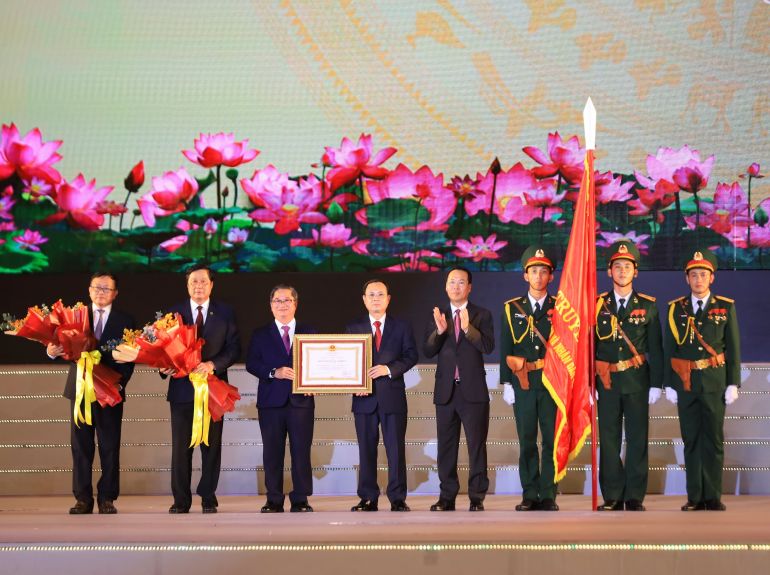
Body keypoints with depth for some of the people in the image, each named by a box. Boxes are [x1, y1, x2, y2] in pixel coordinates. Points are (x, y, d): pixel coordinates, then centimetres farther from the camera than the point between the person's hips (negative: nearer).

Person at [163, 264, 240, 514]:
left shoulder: (225, 313, 5)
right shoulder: (174, 313, 7)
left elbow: (234, 348, -1)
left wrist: (213, 364, -17)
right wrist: (165, 366, -15)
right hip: (182, 387, 0)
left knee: (212, 445, 3)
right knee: (181, 446, 1)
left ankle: (208, 498, 11)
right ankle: (181, 500, 7)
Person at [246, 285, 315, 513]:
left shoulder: (309, 333, 13)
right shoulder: (260, 334, 10)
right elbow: (251, 363, 1)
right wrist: (274, 372, -14)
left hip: (301, 399, 0)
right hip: (271, 400, 0)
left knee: (301, 451, -2)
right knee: (272, 452, 1)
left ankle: (300, 500, 4)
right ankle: (274, 500, 7)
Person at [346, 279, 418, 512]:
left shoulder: (402, 327, 9)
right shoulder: (353, 328, 11)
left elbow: (411, 355, 1)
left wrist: (389, 368, -14)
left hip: (393, 396, -1)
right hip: (364, 397, 1)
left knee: (396, 448, -2)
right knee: (366, 449, 3)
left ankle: (398, 499, 1)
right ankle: (368, 499, 8)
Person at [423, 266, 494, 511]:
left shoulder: (482, 315, 2)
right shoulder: (438, 316, 10)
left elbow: (488, 346, -13)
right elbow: (427, 351, 2)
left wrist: (468, 328, -26)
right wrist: (439, 331, -16)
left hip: (473, 390, -3)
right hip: (446, 390, 3)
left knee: (477, 446, -1)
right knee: (446, 447, 7)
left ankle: (477, 498, 3)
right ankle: (447, 497, 13)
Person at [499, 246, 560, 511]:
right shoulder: (511, 309, 9)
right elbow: (505, 349, 8)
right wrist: (506, 383, 2)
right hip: (523, 384, 1)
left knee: (551, 440, -1)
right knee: (527, 441, 3)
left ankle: (548, 495, 5)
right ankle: (530, 495, 9)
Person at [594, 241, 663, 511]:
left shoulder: (647, 306, 5)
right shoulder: (597, 305, 5)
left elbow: (655, 348, 4)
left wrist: (656, 385, -1)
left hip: (637, 381, 0)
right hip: (607, 382, 0)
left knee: (637, 439, 1)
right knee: (609, 440, 2)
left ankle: (635, 497, 8)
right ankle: (613, 497, 9)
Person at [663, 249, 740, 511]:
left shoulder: (726, 307, 4)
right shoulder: (675, 309, 7)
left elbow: (733, 348, 3)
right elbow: (668, 349, 7)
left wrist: (733, 384, -3)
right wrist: (668, 384, 2)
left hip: (714, 383, -1)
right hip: (685, 382, 1)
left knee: (713, 440, 0)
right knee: (691, 440, 4)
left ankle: (713, 497, 6)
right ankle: (695, 497, 9)